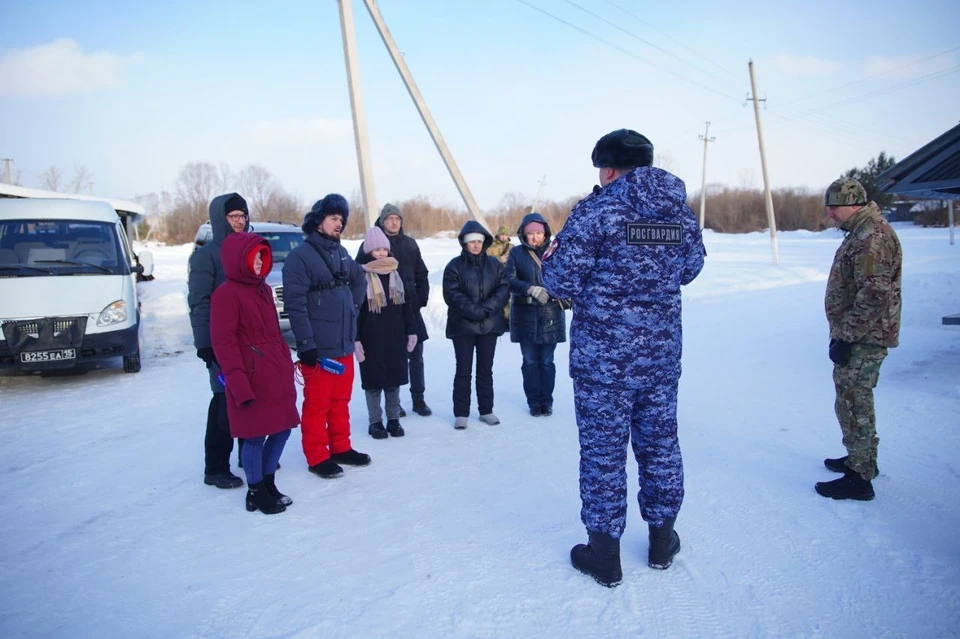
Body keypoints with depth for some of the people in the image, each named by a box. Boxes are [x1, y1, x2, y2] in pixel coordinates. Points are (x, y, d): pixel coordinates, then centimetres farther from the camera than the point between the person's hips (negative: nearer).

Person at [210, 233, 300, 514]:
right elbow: (223, 342, -16)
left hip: (276, 375, 8)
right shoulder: (226, 294, -11)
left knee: (282, 430, 13)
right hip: (252, 378, -8)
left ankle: (268, 484, 30)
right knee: (255, 436, 2)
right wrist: (237, 381, -22)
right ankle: (256, 493, 19)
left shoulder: (263, 289, 15)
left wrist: (287, 363, 17)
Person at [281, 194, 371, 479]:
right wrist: (306, 344, -20)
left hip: (344, 343, 8)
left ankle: (341, 448, 30)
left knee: (340, 400, 17)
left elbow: (359, 280, 27)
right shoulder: (300, 257, -13)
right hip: (318, 348, -8)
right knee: (317, 403, 2)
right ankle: (317, 457, 14)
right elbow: (295, 304, -18)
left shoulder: (341, 253, 11)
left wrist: (353, 307, 14)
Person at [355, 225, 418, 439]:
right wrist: (355, 339, -13)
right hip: (371, 339, -4)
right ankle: (375, 421, 16)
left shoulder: (395, 273, 9)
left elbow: (406, 304, 12)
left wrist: (411, 331, 7)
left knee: (394, 379, 10)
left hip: (395, 337, 4)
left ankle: (394, 419, 21)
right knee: (374, 381, 4)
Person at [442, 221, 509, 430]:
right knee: (463, 370, 2)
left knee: (485, 369, 11)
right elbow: (452, 295, -11)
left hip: (489, 325, 3)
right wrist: (474, 310, -19)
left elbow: (504, 288, 1)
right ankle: (461, 413, 11)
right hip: (462, 326, -3)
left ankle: (486, 410, 21)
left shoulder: (493, 264, 6)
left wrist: (488, 307, -14)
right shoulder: (455, 265, -3)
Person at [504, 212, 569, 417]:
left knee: (547, 361, 7)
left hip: (550, 314, 0)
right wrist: (532, 289, -20)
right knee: (530, 361, 7)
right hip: (525, 314, 0)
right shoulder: (516, 253, 3)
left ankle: (547, 401, 18)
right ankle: (534, 402, 18)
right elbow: (510, 279, -6)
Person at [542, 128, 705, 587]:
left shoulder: (595, 211, -13)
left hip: (602, 358, -5)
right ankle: (661, 540, 33)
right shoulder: (681, 212, 3)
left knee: (603, 450, 6)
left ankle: (604, 554, 18)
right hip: (661, 354, 5)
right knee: (660, 442, 18)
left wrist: (548, 260, 7)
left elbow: (561, 282, -14)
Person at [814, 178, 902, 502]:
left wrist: (846, 337, -22)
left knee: (853, 403, -5)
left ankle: (859, 478, 4)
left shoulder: (872, 237, -20)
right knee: (854, 399, 21)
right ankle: (861, 460, 35)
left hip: (863, 339, -11)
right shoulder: (862, 233, 15)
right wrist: (843, 333, 21)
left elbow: (873, 296, -26)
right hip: (857, 336, 11)